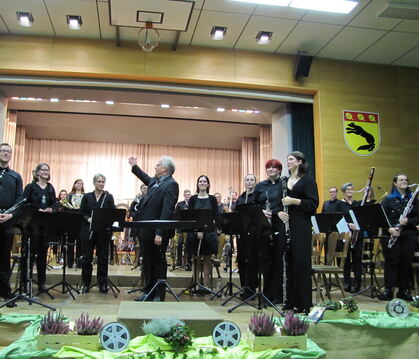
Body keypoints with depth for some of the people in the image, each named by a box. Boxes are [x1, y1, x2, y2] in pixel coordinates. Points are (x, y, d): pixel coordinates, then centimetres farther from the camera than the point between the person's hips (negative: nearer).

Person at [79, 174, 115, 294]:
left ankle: (103, 284, 13)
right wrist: (88, 219, -13)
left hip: (104, 231, -1)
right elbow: (81, 213, 5)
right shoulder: (87, 197, 7)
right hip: (88, 231, 1)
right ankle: (85, 284, 16)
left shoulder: (109, 197, 5)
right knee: (86, 258, 4)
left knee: (103, 258, 3)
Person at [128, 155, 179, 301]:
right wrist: (134, 167, 41)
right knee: (147, 262, 16)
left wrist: (160, 233, -28)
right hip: (147, 231, 9)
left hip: (158, 233, -9)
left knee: (159, 264, 3)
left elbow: (167, 211, -24)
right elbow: (146, 178, 38)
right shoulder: (154, 181, 11)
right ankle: (149, 292, 28)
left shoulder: (170, 185, -17)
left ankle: (159, 296, 15)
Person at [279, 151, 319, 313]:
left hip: (301, 225, -5)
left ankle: (304, 304, 4)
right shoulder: (284, 181, 16)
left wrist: (294, 201, -17)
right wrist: (279, 212, -4)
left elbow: (313, 204, -9)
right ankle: (290, 300, 14)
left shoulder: (307, 179, -1)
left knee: (301, 262, -4)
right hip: (286, 223, 5)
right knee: (287, 262, 4)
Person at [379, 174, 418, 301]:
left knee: (406, 262, 5)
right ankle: (388, 290, 4)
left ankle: (404, 290, 16)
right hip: (391, 235, -2)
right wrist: (389, 229, -20)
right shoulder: (388, 199, 3)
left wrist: (408, 221, -15)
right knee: (391, 262, -1)